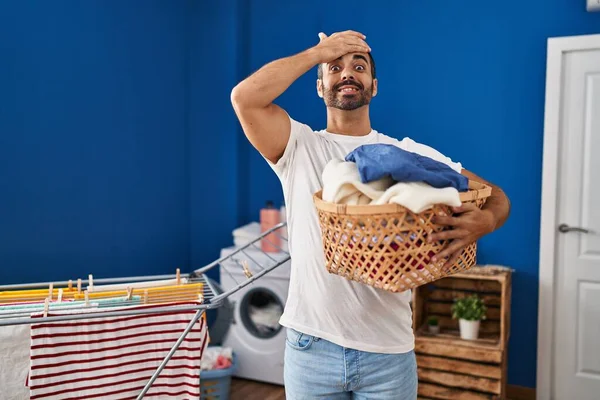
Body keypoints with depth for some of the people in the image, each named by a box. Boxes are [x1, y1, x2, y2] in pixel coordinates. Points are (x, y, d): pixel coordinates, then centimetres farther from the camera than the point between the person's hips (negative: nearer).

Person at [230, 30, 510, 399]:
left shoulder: (410, 154, 1)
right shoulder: (299, 147, -1)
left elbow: (495, 195, 1)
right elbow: (244, 97, -16)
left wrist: (483, 221, -23)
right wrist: (319, 52, -7)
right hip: (311, 345, 0)